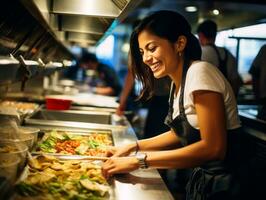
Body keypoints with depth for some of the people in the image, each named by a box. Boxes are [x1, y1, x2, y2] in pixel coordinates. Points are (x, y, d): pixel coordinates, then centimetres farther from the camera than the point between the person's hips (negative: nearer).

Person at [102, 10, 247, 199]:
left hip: (223, 183, -8)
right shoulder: (178, 81, 5)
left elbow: (213, 147, -27)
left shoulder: (200, 72, -21)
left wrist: (139, 161, -26)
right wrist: (133, 147, 1)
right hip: (202, 177, 8)